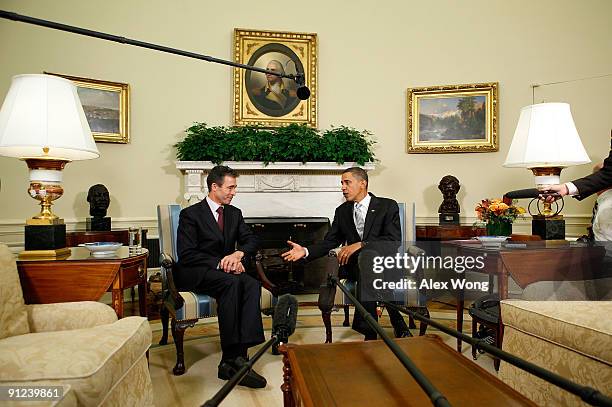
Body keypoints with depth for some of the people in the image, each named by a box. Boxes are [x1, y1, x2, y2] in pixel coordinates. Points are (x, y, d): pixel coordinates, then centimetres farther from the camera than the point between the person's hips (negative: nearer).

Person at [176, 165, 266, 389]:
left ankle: (233, 360, -35)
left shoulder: (234, 213, 16)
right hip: (196, 274, -5)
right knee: (232, 283, -36)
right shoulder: (190, 214, -3)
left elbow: (251, 240, 8)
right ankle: (232, 357, -32)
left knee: (252, 284, -28)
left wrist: (238, 254, -14)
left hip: (226, 269, 5)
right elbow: (186, 255, -12)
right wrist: (219, 262, -21)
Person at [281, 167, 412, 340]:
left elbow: (394, 240, -11)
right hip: (356, 265, 2)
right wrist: (305, 251, -7)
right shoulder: (342, 211, 16)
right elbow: (329, 242, 12)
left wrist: (360, 245, -22)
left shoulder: (388, 206, 3)